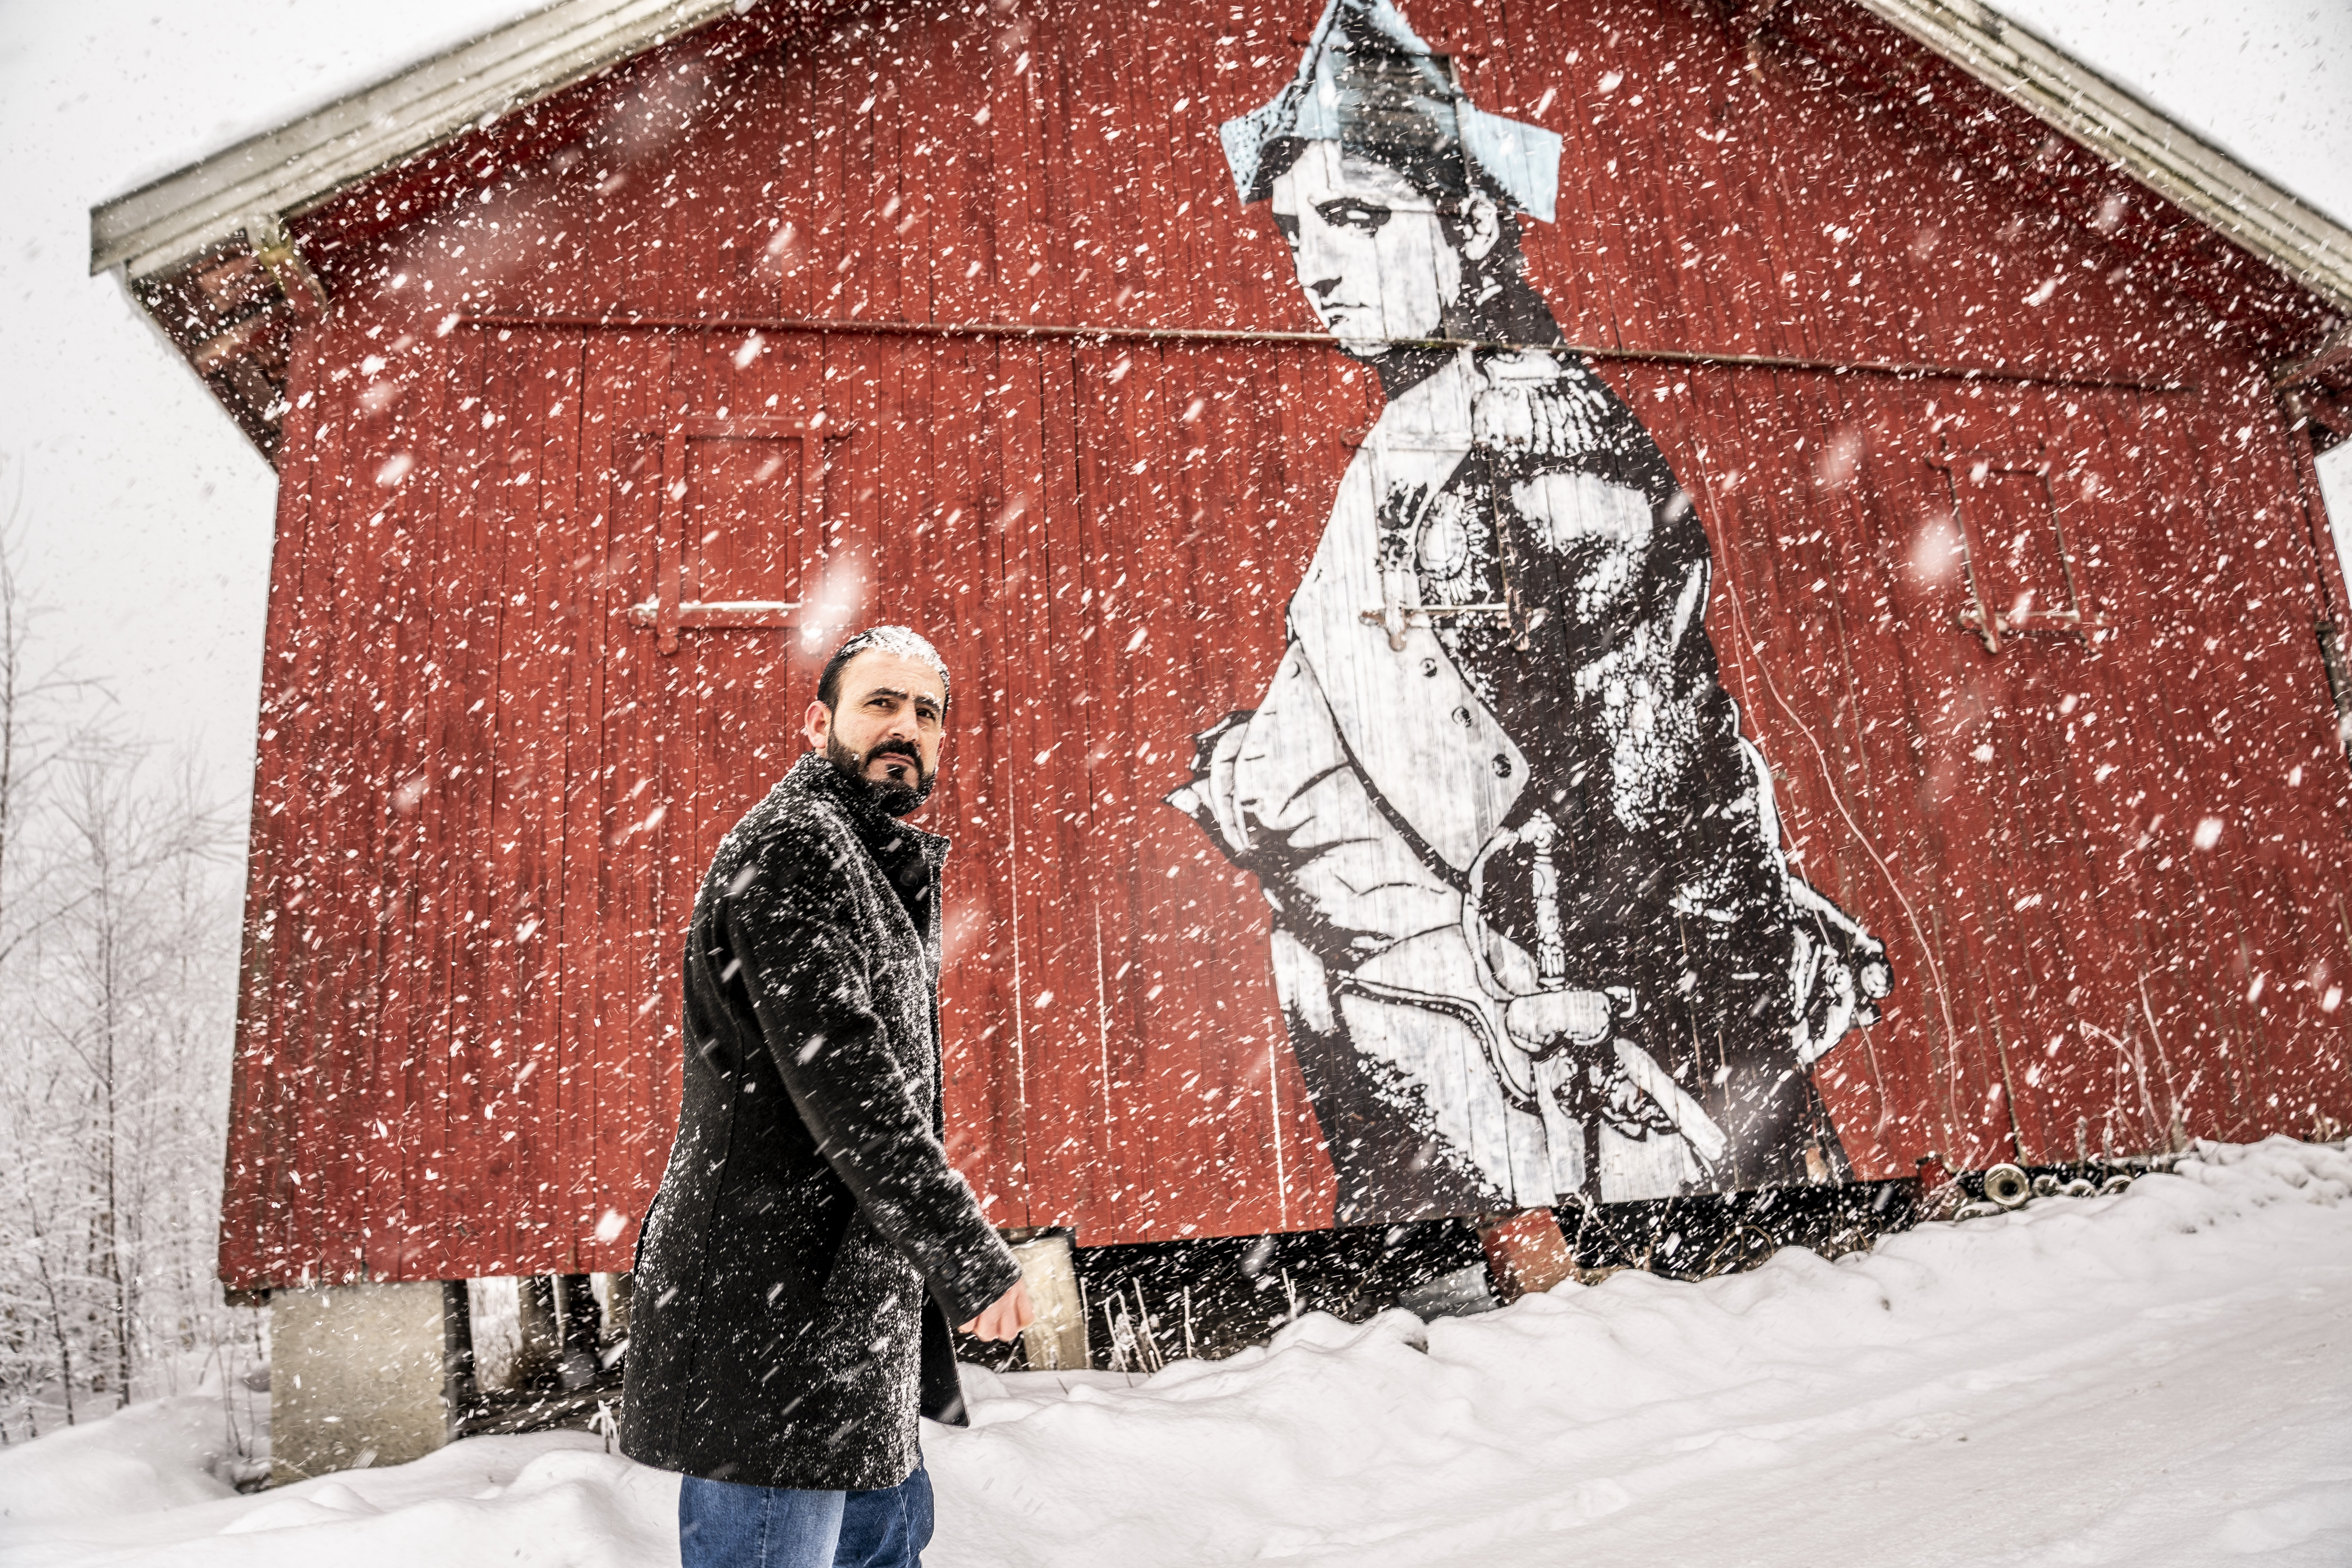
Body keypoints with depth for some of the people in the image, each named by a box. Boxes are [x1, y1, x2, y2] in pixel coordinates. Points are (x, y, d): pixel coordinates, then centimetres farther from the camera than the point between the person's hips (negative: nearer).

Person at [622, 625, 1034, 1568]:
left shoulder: (870, 866, 19)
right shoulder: (791, 841, -14)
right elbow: (841, 1082, -22)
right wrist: (974, 1262, -20)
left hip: (849, 1309, 11)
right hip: (771, 1305, -11)